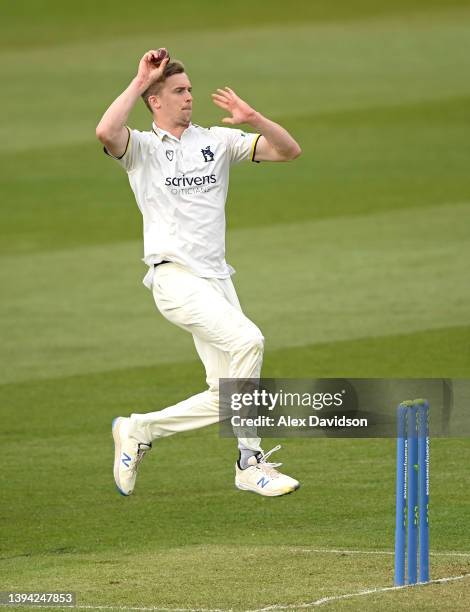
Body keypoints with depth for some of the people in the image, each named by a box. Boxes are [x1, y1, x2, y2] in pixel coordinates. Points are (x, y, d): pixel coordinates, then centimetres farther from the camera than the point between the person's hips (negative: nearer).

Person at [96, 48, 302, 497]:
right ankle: (251, 463, -17)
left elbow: (288, 151, 9)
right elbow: (105, 132, -23)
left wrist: (252, 118, -8)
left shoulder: (218, 141, 14)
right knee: (247, 339, -24)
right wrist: (140, 80, -15)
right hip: (175, 277, -6)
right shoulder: (141, 148, 1)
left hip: (217, 279, 6)